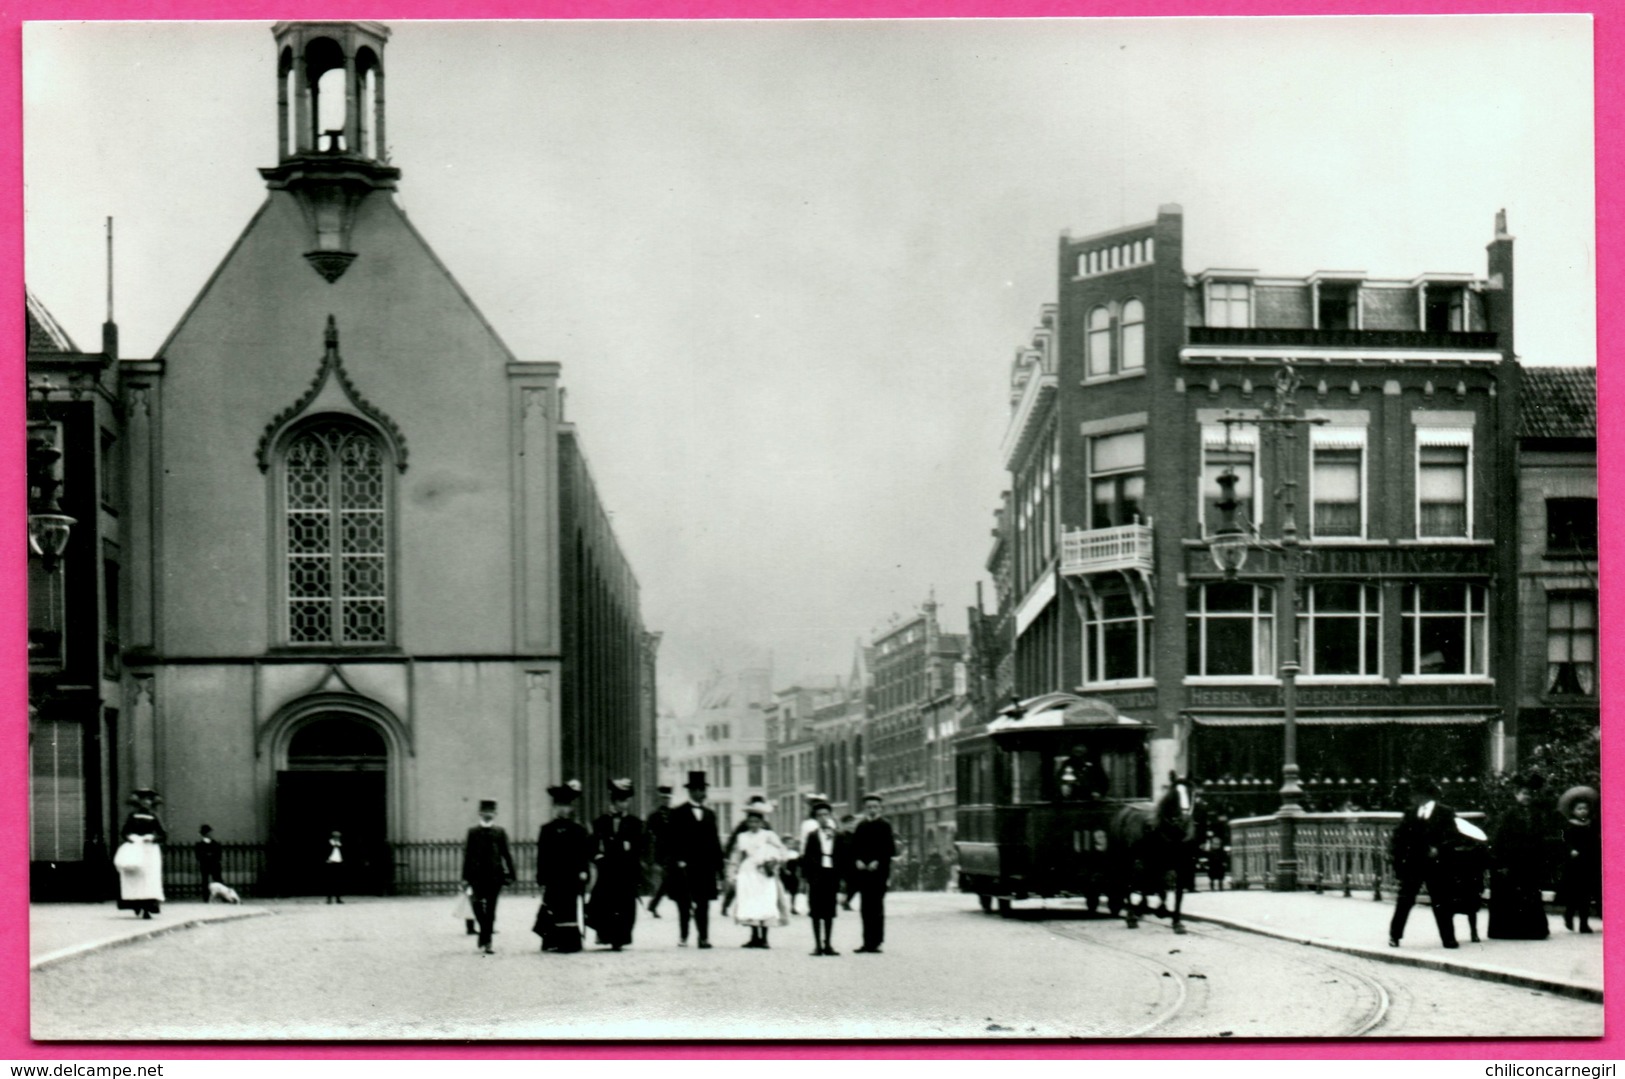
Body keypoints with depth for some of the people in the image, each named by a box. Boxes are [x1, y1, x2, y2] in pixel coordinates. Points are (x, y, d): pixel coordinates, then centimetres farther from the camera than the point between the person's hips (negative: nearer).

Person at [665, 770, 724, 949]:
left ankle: (703, 937, -1)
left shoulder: (710, 815, 16)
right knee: (684, 903, 1)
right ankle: (683, 936, 7)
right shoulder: (678, 814, 2)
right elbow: (673, 840, -4)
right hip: (685, 867, -4)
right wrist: (677, 860, -13)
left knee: (703, 903, 0)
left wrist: (719, 866, 10)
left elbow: (715, 842, 15)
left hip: (705, 867, 4)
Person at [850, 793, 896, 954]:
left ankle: (875, 942, -2)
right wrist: (857, 861, -5)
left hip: (879, 871, -4)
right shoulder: (860, 826, 13)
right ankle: (867, 942, 8)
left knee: (876, 906, -5)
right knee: (866, 907, 5)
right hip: (862, 871, 4)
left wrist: (877, 862, -14)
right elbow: (854, 847, 12)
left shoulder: (885, 825, 0)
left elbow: (890, 849, -5)